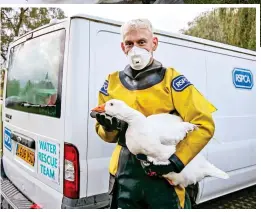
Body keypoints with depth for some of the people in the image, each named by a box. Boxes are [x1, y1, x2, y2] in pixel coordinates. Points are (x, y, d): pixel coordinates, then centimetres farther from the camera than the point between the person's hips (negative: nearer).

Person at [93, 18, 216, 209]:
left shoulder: (170, 79, -7)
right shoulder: (113, 82, 4)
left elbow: (204, 124, -9)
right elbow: (105, 134, 12)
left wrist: (176, 161, -16)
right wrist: (109, 127, -10)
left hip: (163, 175, -3)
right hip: (125, 174, 3)